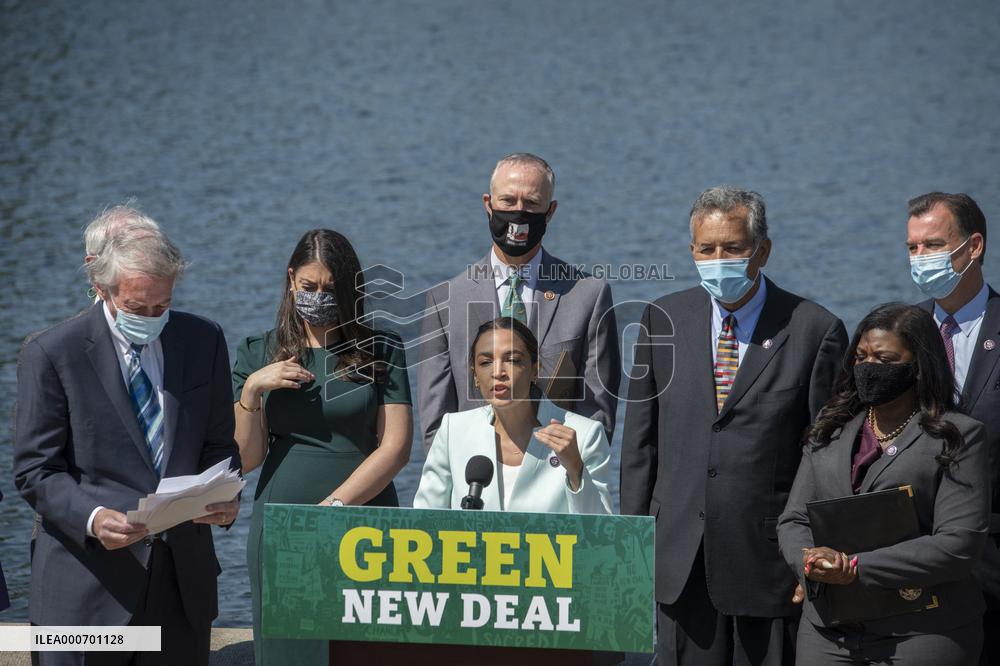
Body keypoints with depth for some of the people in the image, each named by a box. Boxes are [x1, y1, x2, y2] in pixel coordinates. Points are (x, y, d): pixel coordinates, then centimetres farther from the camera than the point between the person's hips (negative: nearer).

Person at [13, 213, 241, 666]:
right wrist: (92, 518, -25)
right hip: (89, 583, -4)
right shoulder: (51, 353, -7)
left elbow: (218, 445, 13)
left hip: (182, 578, 4)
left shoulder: (204, 341, 6)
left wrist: (224, 496, -9)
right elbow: (35, 471, -7)